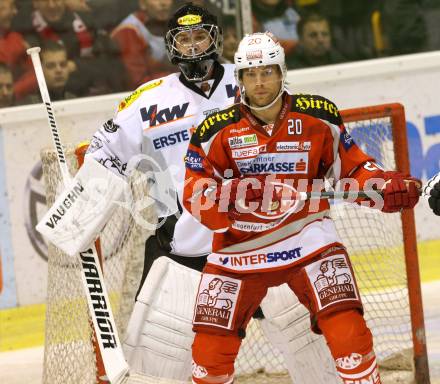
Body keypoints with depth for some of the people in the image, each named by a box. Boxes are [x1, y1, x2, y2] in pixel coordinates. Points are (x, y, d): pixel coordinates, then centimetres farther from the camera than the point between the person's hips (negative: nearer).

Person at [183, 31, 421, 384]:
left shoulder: (318, 117, 0)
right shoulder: (219, 130, -3)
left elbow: (350, 166, 9)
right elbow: (195, 191, -6)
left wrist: (387, 187, -9)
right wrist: (227, 194, -27)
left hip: (306, 233, -1)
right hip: (242, 246, 1)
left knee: (344, 322, -17)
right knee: (214, 337, 0)